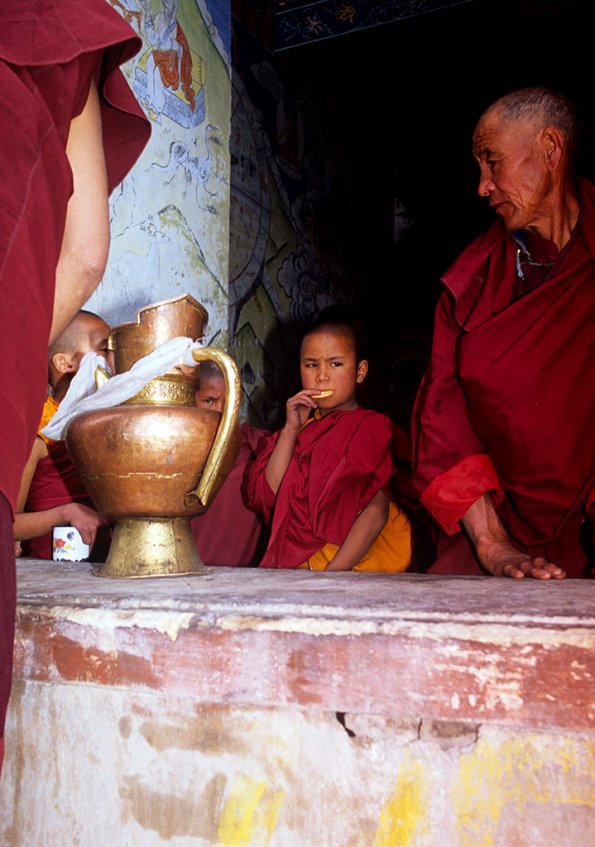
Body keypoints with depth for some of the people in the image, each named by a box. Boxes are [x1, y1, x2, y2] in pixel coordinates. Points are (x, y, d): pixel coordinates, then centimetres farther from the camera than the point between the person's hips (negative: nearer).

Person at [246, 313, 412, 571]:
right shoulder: (300, 425, 18)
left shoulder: (371, 426, 1)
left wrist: (333, 572, -20)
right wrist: (290, 430, -3)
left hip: (359, 559, -5)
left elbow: (376, 510, -11)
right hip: (300, 560, 5)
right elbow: (268, 497, 4)